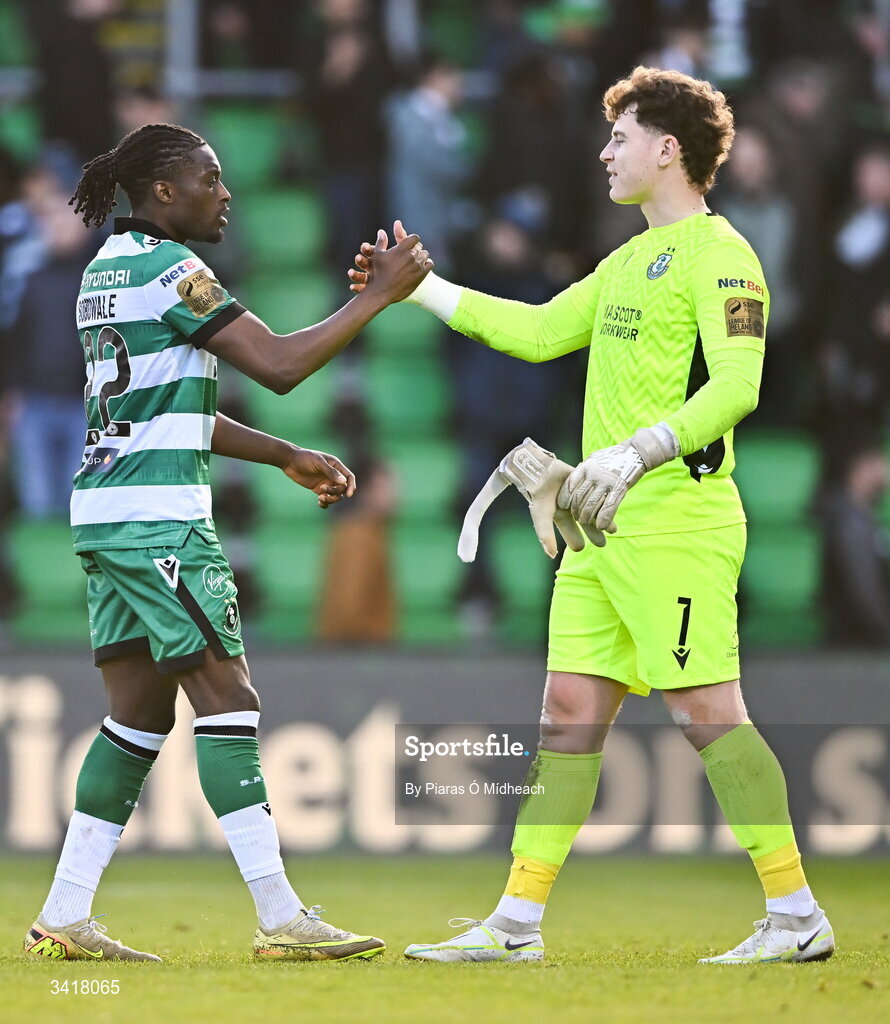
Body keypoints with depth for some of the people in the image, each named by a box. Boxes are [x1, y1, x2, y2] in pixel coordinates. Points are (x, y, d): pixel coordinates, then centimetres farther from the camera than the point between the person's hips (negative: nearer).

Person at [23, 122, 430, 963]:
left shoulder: (109, 267, 18)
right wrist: (379, 297, -10)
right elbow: (278, 365, -17)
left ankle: (65, 916, 8)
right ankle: (280, 919, -11)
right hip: (158, 516, -10)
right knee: (227, 700, -9)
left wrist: (287, 457, 23)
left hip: (106, 514, 10)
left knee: (138, 715, 10)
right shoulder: (168, 269, -12)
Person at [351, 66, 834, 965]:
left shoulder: (716, 256, -9)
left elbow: (737, 383, -20)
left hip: (676, 518, -10)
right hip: (605, 527, 10)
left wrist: (638, 452, -29)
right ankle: (517, 924, 10)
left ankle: (796, 916, -6)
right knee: (570, 713, 8)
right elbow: (539, 331, 30)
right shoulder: (630, 260, 21)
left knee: (707, 712, -11)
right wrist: (419, 287, 30)